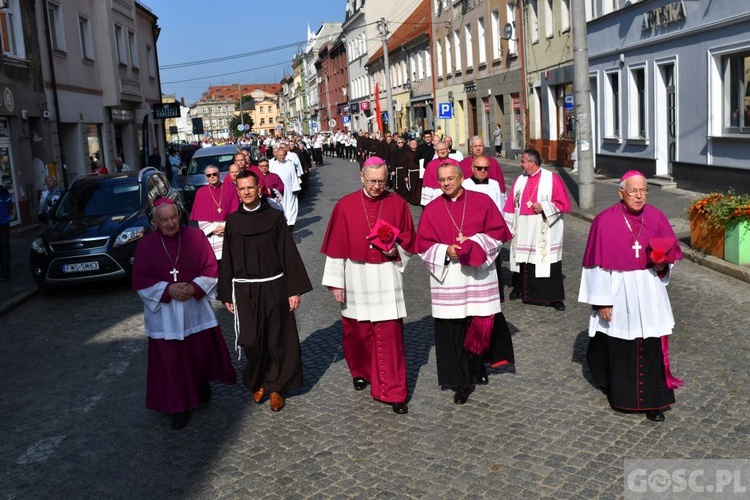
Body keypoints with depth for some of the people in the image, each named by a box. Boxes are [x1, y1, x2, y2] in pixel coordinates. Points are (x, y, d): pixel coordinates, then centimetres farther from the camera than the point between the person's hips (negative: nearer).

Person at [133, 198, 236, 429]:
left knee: (203, 352, 10)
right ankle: (179, 407, 17)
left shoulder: (196, 236, -3)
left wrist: (195, 287, -17)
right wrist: (168, 290, -18)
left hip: (196, 308, 1)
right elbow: (140, 281, -4)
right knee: (172, 361, 3)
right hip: (164, 314, -1)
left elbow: (211, 269, -1)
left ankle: (202, 384, 40)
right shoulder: (146, 245, -4)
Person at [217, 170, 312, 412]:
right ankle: (257, 383, 25)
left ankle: (275, 387, 20)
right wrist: (227, 295, 7)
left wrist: (294, 290, -6)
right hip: (244, 290, 1)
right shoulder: (232, 220, 3)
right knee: (251, 340, 1)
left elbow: (288, 253, -2)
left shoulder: (275, 217, -2)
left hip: (273, 287, -1)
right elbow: (227, 259, 8)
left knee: (277, 339, 4)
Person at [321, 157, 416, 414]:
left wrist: (396, 250, -13)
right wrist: (336, 282, -1)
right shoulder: (345, 206, -3)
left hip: (387, 278, 0)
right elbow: (336, 247, 0)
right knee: (357, 331, 13)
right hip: (356, 278, 1)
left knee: (390, 334, -2)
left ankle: (394, 392, 6)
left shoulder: (397, 204, -1)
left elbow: (408, 239, 8)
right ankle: (361, 372, 40)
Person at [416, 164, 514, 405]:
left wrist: (473, 242, -14)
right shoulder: (432, 209, 4)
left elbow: (498, 232, 0)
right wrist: (445, 251, -15)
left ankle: (479, 365, 32)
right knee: (452, 329, 0)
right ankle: (461, 381, 12)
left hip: (478, 276, 0)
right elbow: (423, 244, 3)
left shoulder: (482, 201, 2)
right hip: (448, 279, 0)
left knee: (482, 323, 4)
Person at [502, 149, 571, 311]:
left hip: (545, 233, -4)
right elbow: (511, 205, 12)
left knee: (547, 263, -3)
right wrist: (509, 226, 8)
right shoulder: (520, 180, 9)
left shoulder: (552, 179, -4)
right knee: (522, 260, 10)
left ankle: (555, 297, 4)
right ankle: (520, 288, 30)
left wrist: (544, 207, -15)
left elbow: (563, 204, -5)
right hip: (523, 231, 4)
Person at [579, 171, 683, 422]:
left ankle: (651, 401, 12)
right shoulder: (605, 221, -10)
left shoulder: (656, 217, -1)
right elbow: (598, 263, -9)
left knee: (651, 346, 1)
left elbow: (670, 253, 9)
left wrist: (662, 263, -14)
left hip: (649, 295, 2)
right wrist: (601, 300, -10)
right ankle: (620, 393, 33)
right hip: (617, 294, -2)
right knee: (618, 347, 12)